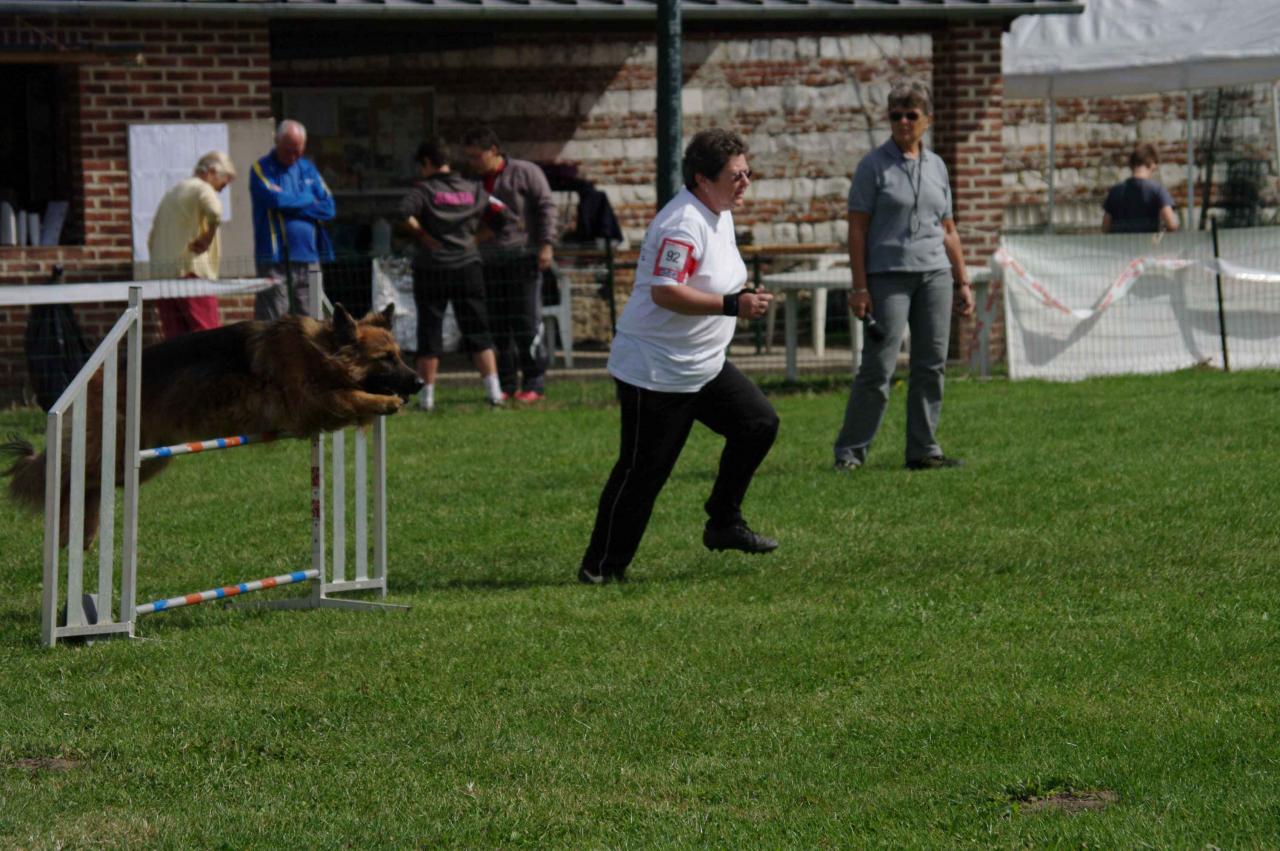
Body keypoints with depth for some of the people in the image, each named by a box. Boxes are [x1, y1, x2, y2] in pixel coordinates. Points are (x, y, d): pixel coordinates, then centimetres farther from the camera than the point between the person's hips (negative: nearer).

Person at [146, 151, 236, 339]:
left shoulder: (171, 193, 24)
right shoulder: (202, 189, -3)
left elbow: (151, 238, 27)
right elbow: (215, 212, -27)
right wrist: (206, 239, -14)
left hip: (160, 275, 8)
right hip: (191, 272, -8)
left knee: (175, 339, 6)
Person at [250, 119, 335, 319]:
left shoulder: (307, 169, 16)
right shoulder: (262, 169, 2)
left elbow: (328, 208, 6)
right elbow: (276, 199, -16)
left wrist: (292, 207, -5)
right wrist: (309, 201, 0)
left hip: (308, 259, 5)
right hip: (275, 260, -5)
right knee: (271, 323, -9)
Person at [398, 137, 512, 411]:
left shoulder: (425, 190, -6)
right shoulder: (474, 190, 6)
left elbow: (404, 212, -23)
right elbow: (503, 216, 8)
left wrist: (422, 235, -11)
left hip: (432, 269, -3)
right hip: (468, 266, 3)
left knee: (430, 332, 5)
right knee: (478, 333, 8)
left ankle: (427, 396, 6)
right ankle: (494, 391, 2)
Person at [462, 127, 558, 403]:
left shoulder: (524, 173, -1)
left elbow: (546, 206, -5)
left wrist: (546, 244, -14)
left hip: (522, 258, -6)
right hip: (490, 263, 6)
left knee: (527, 323, -8)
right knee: (498, 327, 2)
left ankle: (534, 383, -4)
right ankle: (507, 384, 8)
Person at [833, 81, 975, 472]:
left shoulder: (936, 165, 14)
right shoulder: (874, 165, -1)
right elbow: (857, 228, -4)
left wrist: (962, 282, 16)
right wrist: (859, 286, -10)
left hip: (934, 274, 5)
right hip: (888, 274, -5)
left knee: (931, 365, 3)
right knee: (878, 367, -9)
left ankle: (923, 450, 10)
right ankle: (850, 450, -1)